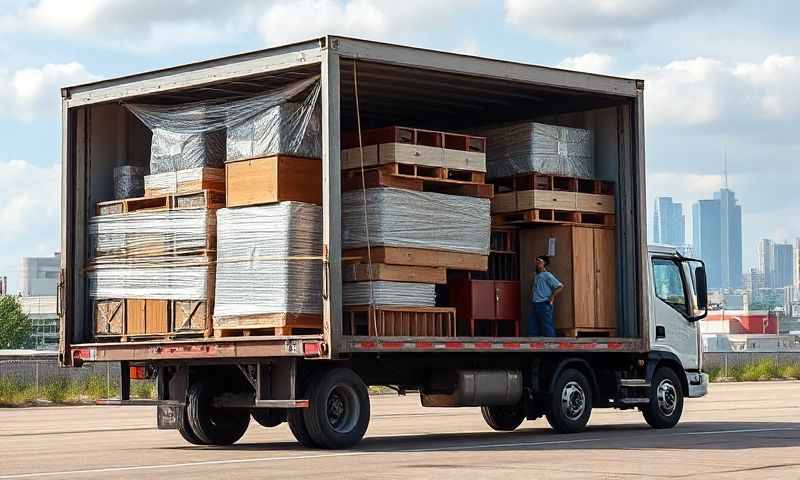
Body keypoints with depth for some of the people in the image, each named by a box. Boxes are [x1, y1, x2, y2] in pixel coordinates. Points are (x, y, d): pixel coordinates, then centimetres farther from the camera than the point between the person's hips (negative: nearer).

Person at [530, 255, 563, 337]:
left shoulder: (547, 275, -6)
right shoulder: (536, 276, 17)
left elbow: (560, 286, -13)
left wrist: (552, 297, -11)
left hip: (544, 305, -8)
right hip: (536, 305, 8)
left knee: (547, 328, -8)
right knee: (532, 329, 5)